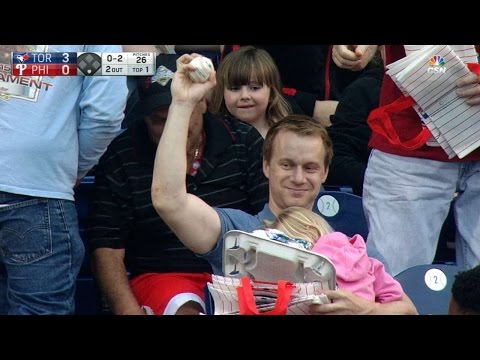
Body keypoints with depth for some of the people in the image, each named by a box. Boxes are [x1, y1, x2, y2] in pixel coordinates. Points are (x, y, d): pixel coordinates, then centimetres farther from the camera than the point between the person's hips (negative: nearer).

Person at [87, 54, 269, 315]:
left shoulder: (245, 142, 4)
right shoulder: (120, 159, 0)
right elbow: (107, 248, -1)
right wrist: (129, 310, -17)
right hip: (162, 276, -2)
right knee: (186, 309, -36)